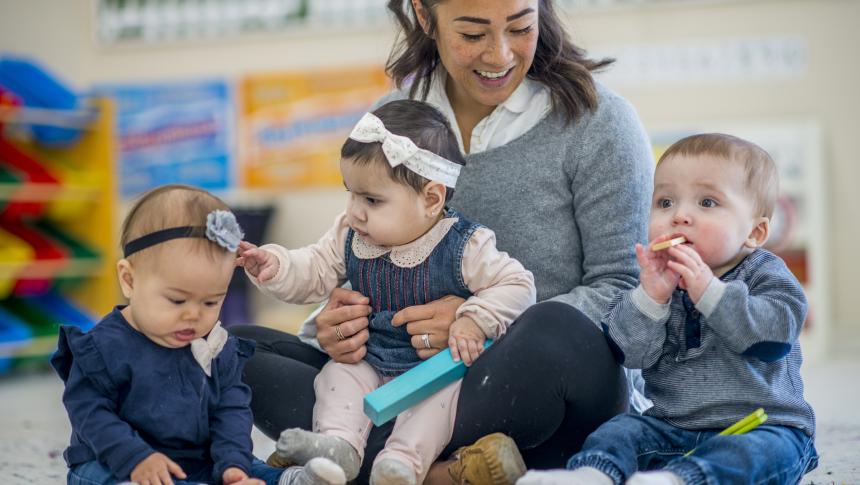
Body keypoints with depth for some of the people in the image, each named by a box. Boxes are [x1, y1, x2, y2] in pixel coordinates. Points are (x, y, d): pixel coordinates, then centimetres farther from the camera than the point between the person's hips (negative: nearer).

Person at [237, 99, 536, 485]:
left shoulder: (464, 247, -17)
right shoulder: (350, 237, -1)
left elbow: (517, 285, -15)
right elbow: (314, 272, 4)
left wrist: (474, 320, -28)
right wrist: (276, 266, -16)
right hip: (371, 364, 5)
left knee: (443, 392, -31)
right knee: (338, 371, -15)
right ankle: (338, 444, -28)